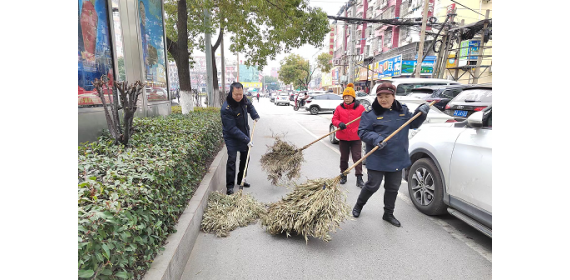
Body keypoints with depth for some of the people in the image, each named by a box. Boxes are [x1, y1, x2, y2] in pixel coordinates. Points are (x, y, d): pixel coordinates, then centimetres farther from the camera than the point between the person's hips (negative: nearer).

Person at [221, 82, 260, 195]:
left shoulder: (243, 99, -9)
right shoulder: (226, 108, -30)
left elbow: (250, 106, 18)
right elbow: (232, 129, -30)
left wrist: (255, 116, 3)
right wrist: (246, 140, -32)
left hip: (244, 134, 7)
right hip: (231, 137, -7)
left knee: (245, 157, 13)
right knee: (232, 158, -14)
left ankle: (241, 180, 29)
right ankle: (230, 185, -3)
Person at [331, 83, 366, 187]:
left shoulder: (360, 108, -1)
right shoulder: (339, 108, 1)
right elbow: (334, 119, 1)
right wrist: (339, 124, -20)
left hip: (356, 138, -2)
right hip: (343, 137, 2)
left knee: (357, 157, -2)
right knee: (344, 158, 14)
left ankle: (359, 178, 5)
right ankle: (343, 176, 29)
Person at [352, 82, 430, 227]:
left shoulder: (403, 110, 7)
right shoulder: (371, 113, -9)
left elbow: (413, 124, 17)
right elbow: (362, 132, -10)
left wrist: (421, 113, -1)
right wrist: (375, 139, -27)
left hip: (397, 159, 5)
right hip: (377, 159, -5)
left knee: (393, 188, 15)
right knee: (373, 185, 3)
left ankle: (388, 214, 33)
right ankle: (358, 206, 29)